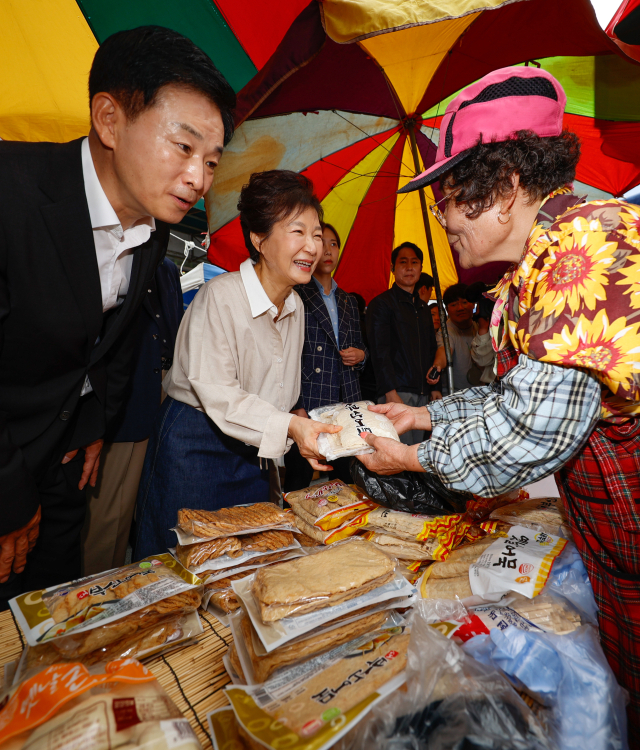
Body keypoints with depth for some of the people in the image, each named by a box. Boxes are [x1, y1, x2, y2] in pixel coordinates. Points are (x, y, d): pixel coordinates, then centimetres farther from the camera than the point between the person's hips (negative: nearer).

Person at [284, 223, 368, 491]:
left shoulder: (347, 301, 19)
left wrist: (360, 355, 3)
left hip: (346, 401, 6)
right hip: (307, 401, -5)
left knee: (343, 475, 6)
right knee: (300, 480, -2)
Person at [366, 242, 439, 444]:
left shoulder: (423, 308, 22)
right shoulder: (381, 303, 0)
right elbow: (380, 351, -8)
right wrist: (391, 393, -16)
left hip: (422, 393, 7)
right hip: (397, 392, -7)